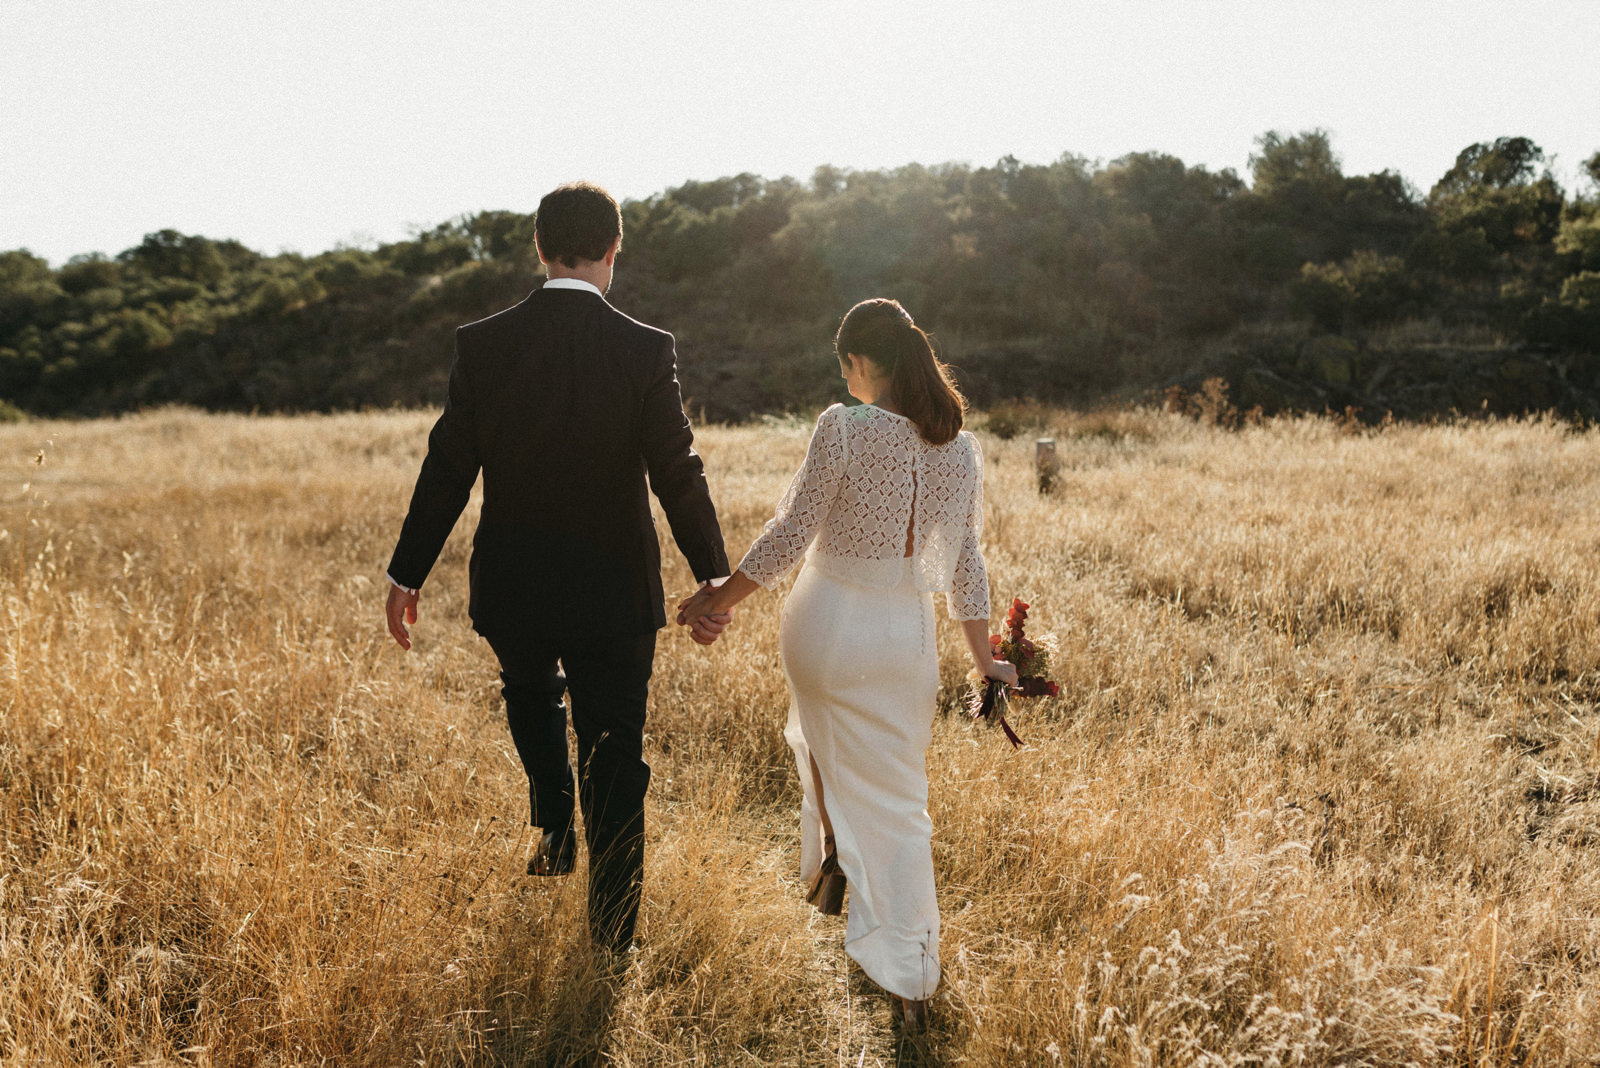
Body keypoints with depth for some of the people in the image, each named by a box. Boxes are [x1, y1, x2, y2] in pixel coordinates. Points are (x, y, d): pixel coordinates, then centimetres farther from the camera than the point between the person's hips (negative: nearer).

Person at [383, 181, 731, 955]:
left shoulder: (481, 345, -8)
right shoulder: (646, 351, -13)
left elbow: (447, 470, -4)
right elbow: (679, 477, -11)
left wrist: (407, 574, 6)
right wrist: (714, 580, 1)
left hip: (511, 594, 2)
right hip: (614, 596, -1)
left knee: (531, 693, 34)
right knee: (615, 767, 10)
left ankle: (554, 832, 29)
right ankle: (612, 943, 17)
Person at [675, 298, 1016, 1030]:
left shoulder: (844, 427, -15)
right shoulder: (961, 445, 0)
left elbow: (791, 534, -14)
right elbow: (966, 562, 5)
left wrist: (717, 599, -3)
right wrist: (984, 658, 15)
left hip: (827, 623, -3)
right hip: (907, 635, 3)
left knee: (821, 738, 32)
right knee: (899, 803, 11)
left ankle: (830, 851, 29)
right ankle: (910, 980, 9)